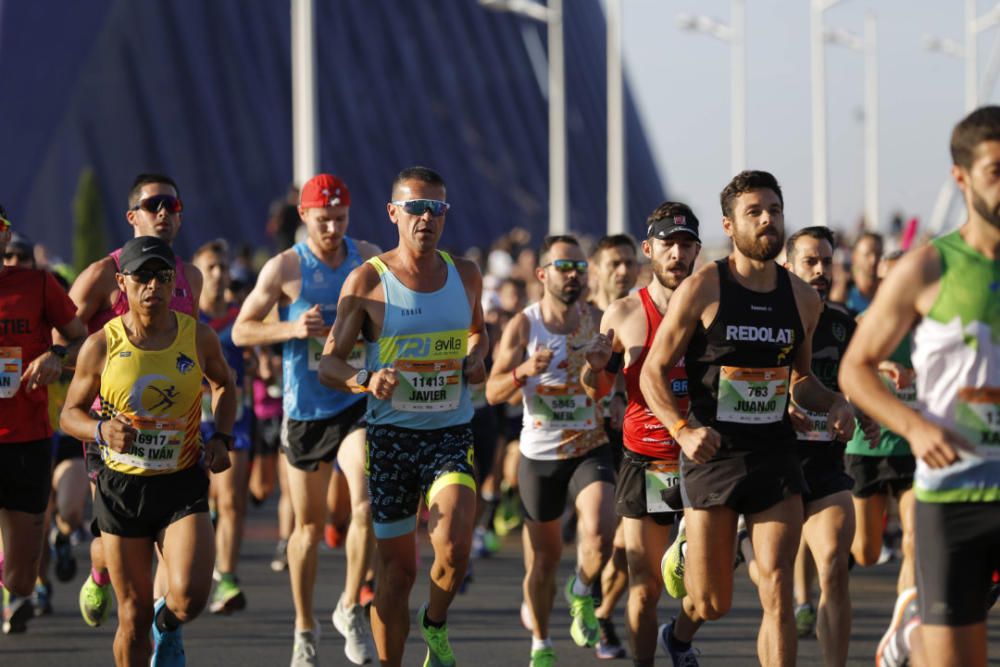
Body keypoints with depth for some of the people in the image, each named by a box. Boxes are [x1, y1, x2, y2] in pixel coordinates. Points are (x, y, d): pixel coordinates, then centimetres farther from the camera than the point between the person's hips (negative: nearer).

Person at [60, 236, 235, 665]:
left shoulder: (198, 338, -2)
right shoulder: (101, 346, -6)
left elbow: (224, 384, 19)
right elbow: (71, 413, 4)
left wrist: (221, 438, 3)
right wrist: (101, 430, -18)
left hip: (183, 484, 0)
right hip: (122, 485, 0)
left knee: (190, 596, -19)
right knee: (133, 616, 2)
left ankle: (168, 627, 18)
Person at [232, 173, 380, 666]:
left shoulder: (368, 259, 3)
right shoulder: (284, 268, -6)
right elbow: (241, 331, -4)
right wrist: (293, 329, -18)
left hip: (359, 400, 1)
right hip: (306, 409, -1)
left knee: (367, 501, -20)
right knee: (309, 527, 7)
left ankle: (350, 608, -2)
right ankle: (305, 627, 24)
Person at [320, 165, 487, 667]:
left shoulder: (465, 276, 6)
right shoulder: (367, 281, -4)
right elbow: (328, 364, -2)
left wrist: (475, 359, 3)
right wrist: (366, 380, -23)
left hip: (452, 433, 1)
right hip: (391, 436, -1)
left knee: (454, 551, -20)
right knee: (396, 569, 3)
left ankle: (436, 625, 10)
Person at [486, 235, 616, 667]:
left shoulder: (598, 321, -1)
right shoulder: (522, 327, -5)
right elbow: (493, 393, -8)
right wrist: (523, 371, -28)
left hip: (590, 449, 0)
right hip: (540, 453, 0)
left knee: (599, 533, -24)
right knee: (543, 558, 7)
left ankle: (582, 593, 8)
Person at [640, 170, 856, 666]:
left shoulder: (801, 298, 7)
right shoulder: (702, 290, -7)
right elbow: (652, 373, -4)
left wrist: (833, 404, 1)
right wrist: (683, 430, -20)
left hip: (775, 454, 3)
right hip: (713, 454, -3)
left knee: (777, 594, -8)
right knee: (712, 605, 2)